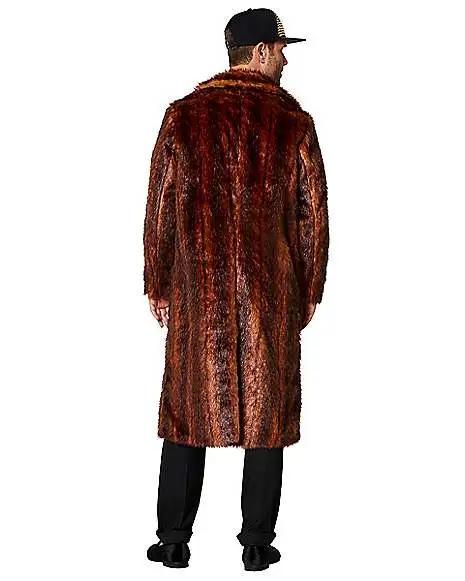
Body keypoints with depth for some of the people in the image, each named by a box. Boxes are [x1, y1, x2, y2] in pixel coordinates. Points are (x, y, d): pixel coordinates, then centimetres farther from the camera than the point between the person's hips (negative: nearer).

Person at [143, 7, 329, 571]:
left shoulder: (184, 115, 0)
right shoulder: (294, 122, -2)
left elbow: (160, 206, 1)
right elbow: (313, 214, 0)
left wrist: (157, 285, 9)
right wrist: (309, 290, 10)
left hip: (197, 291, 1)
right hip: (272, 294, -1)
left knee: (188, 410, 11)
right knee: (267, 413, 9)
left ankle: (174, 541, 18)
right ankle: (258, 544, 17)